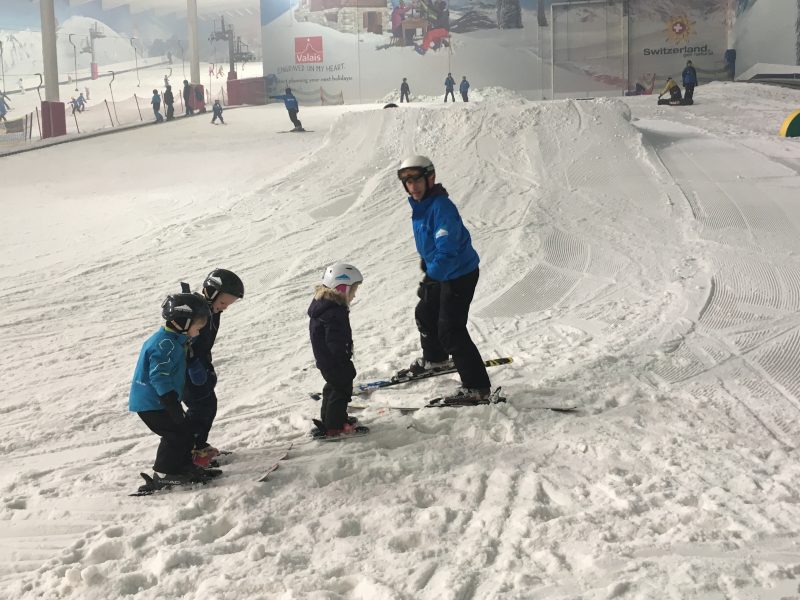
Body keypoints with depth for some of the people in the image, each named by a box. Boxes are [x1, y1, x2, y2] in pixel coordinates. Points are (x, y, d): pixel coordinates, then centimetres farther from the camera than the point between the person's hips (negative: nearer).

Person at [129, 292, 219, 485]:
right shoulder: (165, 344, -23)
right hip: (151, 403, -10)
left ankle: (185, 465, 26)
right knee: (177, 434, -8)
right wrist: (173, 405, -27)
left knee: (184, 432, 14)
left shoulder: (174, 340, 11)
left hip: (151, 401, 10)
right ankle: (169, 472, 2)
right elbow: (159, 377, -28)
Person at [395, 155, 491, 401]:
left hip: (460, 274, -10)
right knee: (425, 314, 26)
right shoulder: (420, 205, 3)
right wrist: (426, 261, 29)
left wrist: (430, 278, -36)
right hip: (441, 273, 10)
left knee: (450, 330, -12)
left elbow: (447, 249, -34)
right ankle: (435, 359, 52)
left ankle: (477, 387, -8)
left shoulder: (442, 207, -27)